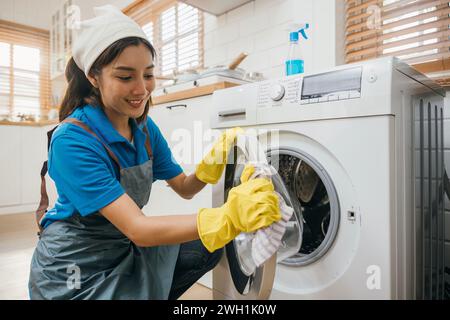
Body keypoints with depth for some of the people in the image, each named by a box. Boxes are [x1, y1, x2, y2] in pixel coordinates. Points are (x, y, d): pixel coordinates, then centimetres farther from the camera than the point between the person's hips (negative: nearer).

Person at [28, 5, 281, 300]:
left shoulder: (146, 129, -5)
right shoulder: (72, 140, -26)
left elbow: (184, 188, -2)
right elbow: (137, 228, -33)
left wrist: (216, 158, -22)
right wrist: (228, 217, -44)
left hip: (124, 245, 6)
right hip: (74, 264, -6)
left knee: (209, 247, 0)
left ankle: (154, 292, 19)